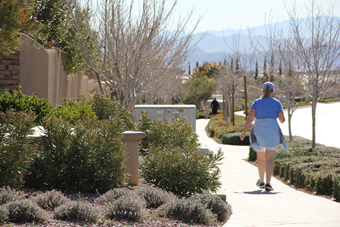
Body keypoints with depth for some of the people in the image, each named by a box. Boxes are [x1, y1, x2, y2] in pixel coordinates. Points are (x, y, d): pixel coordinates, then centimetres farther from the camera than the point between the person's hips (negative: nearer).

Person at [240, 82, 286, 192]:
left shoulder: (256, 103, 3)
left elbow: (250, 117, -9)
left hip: (259, 132, 2)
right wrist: (281, 117, 26)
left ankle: (261, 181, 33)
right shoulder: (277, 103, 1)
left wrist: (244, 132, -11)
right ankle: (268, 183, -21)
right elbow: (282, 119, 2)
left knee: (261, 158, 19)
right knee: (270, 159, -7)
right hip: (272, 132, -2)